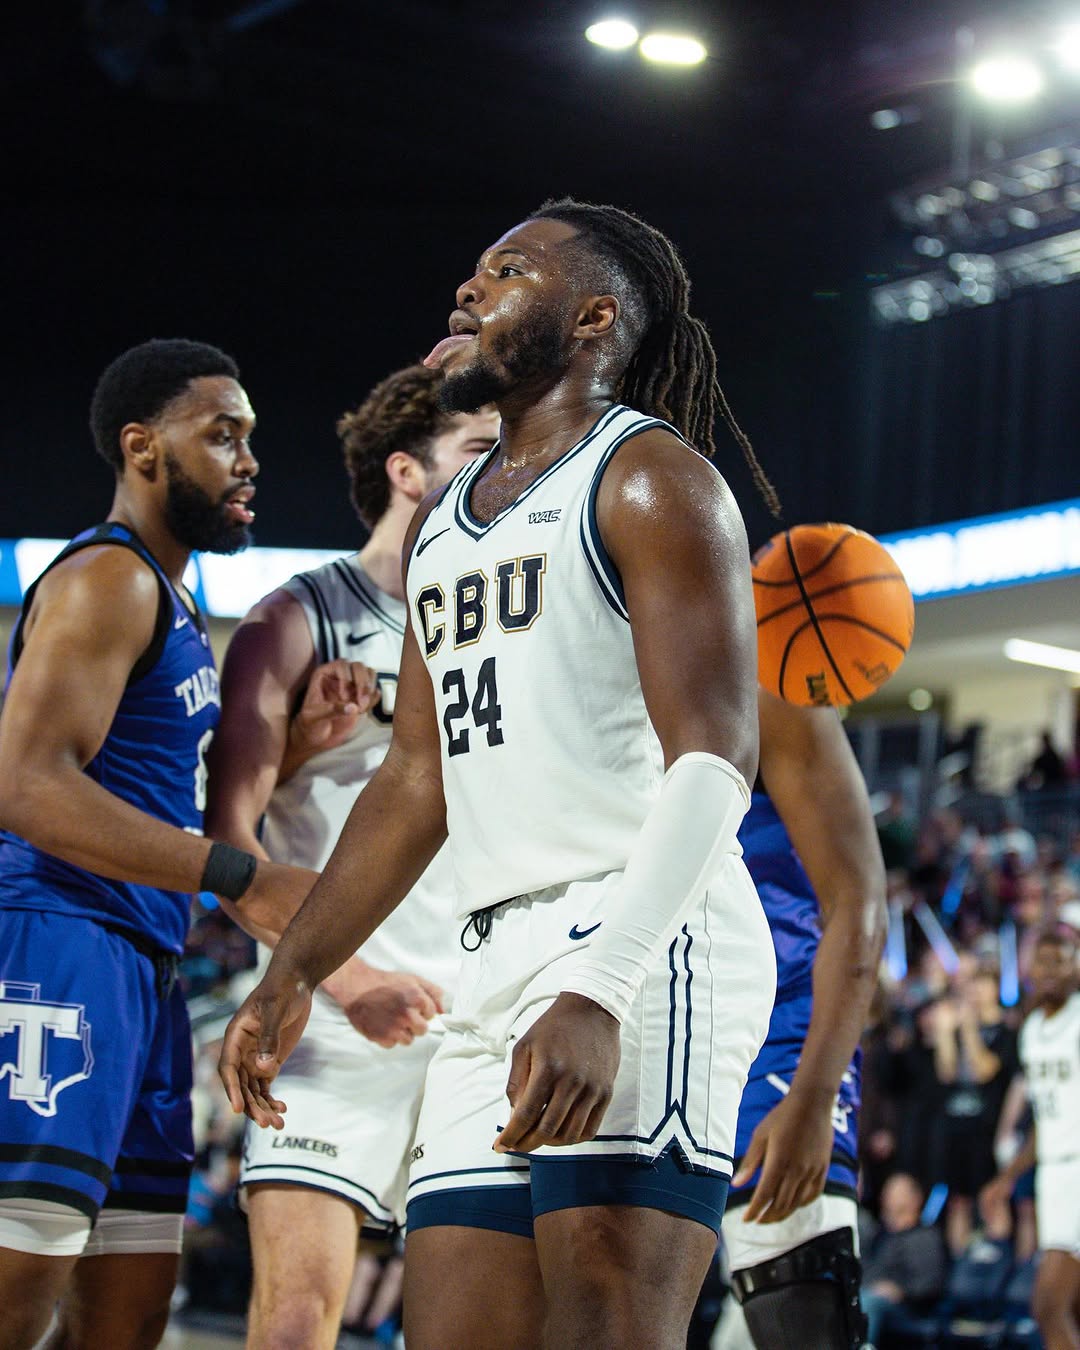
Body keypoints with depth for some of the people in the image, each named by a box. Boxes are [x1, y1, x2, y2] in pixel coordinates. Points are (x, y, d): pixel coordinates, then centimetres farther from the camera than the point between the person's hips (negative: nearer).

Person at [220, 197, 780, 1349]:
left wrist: (603, 990, -25)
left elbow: (713, 758, -13)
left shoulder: (650, 477, -2)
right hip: (500, 958, 8)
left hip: (646, 947, -8)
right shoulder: (441, 522, 24)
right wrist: (291, 975, 19)